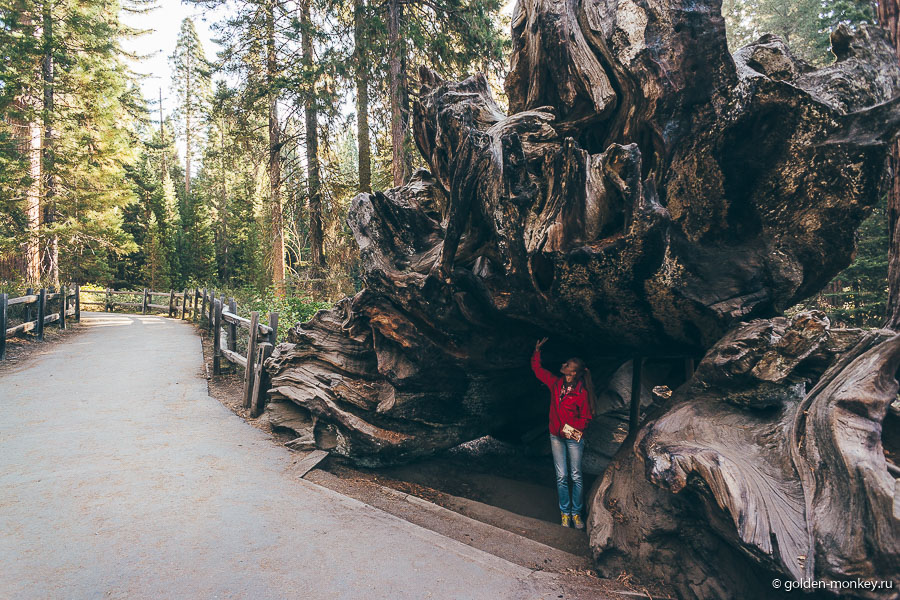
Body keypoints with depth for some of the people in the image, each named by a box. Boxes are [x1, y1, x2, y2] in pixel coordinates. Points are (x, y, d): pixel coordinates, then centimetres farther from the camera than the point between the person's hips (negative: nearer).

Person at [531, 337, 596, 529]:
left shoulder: (582, 393, -12)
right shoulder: (556, 383, 0)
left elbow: (586, 418, -7)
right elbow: (537, 369, 12)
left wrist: (570, 428, -19)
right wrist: (537, 350, 9)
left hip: (574, 438, -3)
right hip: (556, 436, 3)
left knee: (576, 476, 3)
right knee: (561, 476, 6)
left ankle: (576, 513, 17)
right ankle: (565, 513, 15)